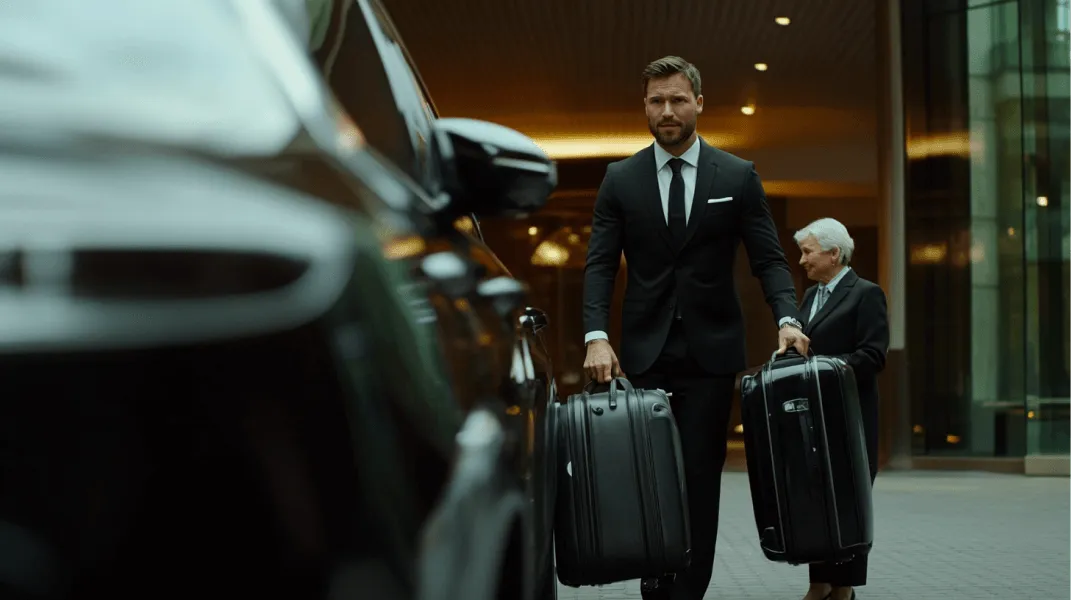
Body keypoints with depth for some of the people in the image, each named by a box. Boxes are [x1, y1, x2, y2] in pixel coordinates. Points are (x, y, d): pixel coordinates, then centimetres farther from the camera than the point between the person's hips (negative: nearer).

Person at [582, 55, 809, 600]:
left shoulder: (738, 177, 4)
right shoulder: (620, 179, 5)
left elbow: (769, 259, 2)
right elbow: (600, 265, 0)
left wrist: (788, 318, -15)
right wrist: (596, 337, -14)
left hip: (710, 350, -1)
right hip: (644, 351, 1)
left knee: (700, 478, 0)